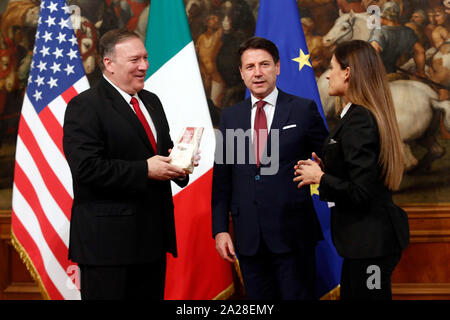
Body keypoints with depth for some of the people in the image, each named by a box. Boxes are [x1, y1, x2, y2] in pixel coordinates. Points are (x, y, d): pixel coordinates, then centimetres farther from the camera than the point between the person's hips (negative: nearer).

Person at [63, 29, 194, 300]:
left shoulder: (151, 101, 16)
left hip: (153, 237, 8)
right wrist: (145, 170, -20)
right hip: (108, 241, -8)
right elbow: (86, 167, -20)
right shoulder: (85, 106, -10)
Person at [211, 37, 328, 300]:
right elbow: (222, 177, 10)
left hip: (292, 235, -3)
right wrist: (220, 228, 5)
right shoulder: (230, 117, 10)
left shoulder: (304, 109, 1)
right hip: (249, 238, 3)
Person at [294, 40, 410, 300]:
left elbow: (360, 193, -24)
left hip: (370, 241, -10)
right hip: (373, 237, 10)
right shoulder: (371, 116, 11)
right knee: (350, 294, 18)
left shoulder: (357, 120, -20)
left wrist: (319, 177, -10)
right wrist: (325, 169, 9)